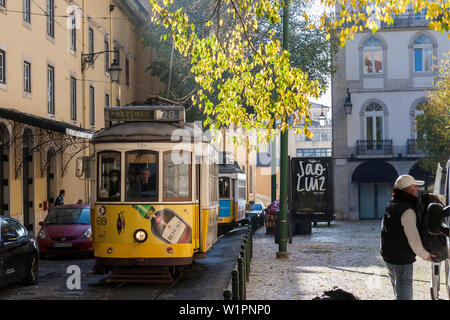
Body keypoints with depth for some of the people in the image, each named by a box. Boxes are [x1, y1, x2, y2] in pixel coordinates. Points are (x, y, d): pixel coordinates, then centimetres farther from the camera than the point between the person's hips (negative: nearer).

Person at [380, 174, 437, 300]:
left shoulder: (391, 205, 6)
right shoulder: (407, 211, -22)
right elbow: (414, 240, -23)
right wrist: (425, 255, -6)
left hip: (388, 257, 9)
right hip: (402, 261, -9)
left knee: (398, 292, 23)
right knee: (404, 295, -3)